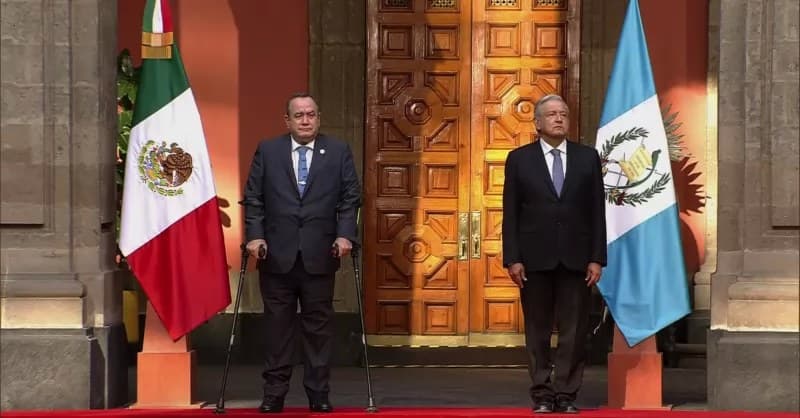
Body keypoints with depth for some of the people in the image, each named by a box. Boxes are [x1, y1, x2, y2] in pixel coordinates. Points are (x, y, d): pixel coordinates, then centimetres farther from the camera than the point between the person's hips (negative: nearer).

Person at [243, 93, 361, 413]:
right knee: (277, 325, 3)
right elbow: (253, 198, 5)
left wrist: (345, 235, -8)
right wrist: (255, 236, -7)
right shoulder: (267, 151, 8)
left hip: (320, 255, 0)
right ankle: (274, 393, 7)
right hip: (276, 254, 0)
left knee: (319, 324, 3)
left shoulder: (339, 152, 8)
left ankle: (318, 393, 8)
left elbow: (351, 198, 5)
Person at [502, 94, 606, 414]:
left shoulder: (588, 158, 7)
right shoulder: (519, 159, 4)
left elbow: (597, 211, 5)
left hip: (576, 258, 1)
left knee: (574, 331, 0)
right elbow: (511, 213, 2)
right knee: (538, 331, 3)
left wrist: (597, 258, -1)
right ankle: (542, 395, 9)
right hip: (535, 257, -1)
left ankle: (566, 394, 4)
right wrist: (512, 259, -5)